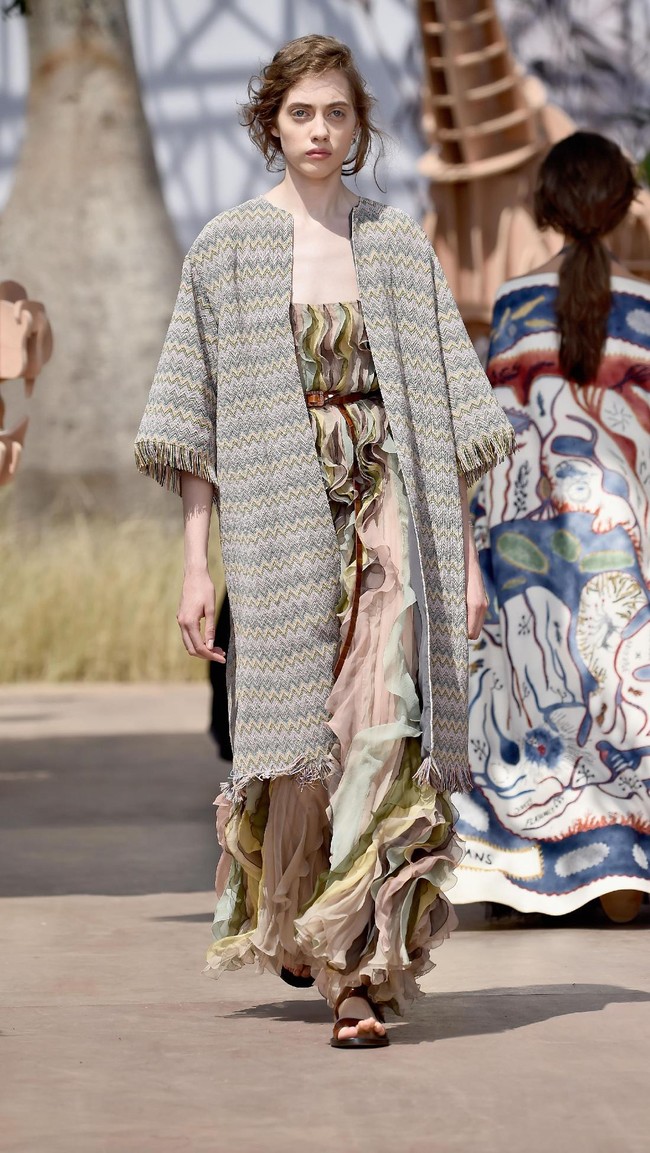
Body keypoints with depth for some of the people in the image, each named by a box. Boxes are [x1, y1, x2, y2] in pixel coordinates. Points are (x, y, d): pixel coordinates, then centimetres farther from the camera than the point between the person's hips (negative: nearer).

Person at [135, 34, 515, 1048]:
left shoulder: (401, 250, 9)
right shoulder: (227, 251, 5)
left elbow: (448, 417, 9)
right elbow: (197, 428, 4)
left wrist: (466, 557, 4)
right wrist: (196, 565, -2)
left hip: (390, 516, 0)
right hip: (279, 523, 0)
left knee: (385, 734, -12)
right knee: (301, 737, 2)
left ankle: (365, 974, -11)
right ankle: (290, 916, 29)